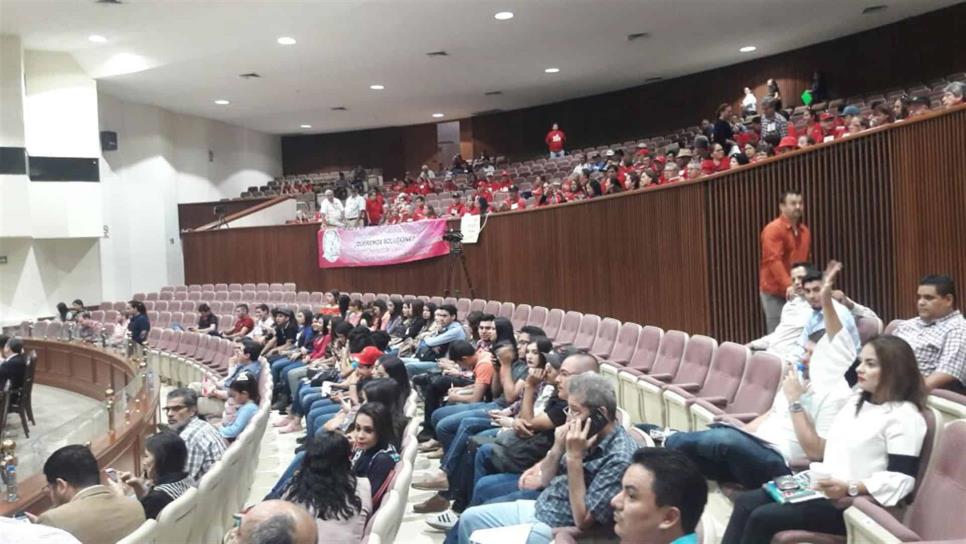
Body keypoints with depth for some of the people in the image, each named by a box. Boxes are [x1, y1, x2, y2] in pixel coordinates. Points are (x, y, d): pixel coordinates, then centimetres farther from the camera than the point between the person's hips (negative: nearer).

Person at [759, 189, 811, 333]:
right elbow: (774, 261, -20)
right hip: (775, 292, -6)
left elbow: (805, 260, 18)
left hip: (797, 293, 6)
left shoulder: (804, 231, 13)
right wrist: (787, 285, -31)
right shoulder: (773, 229, -10)